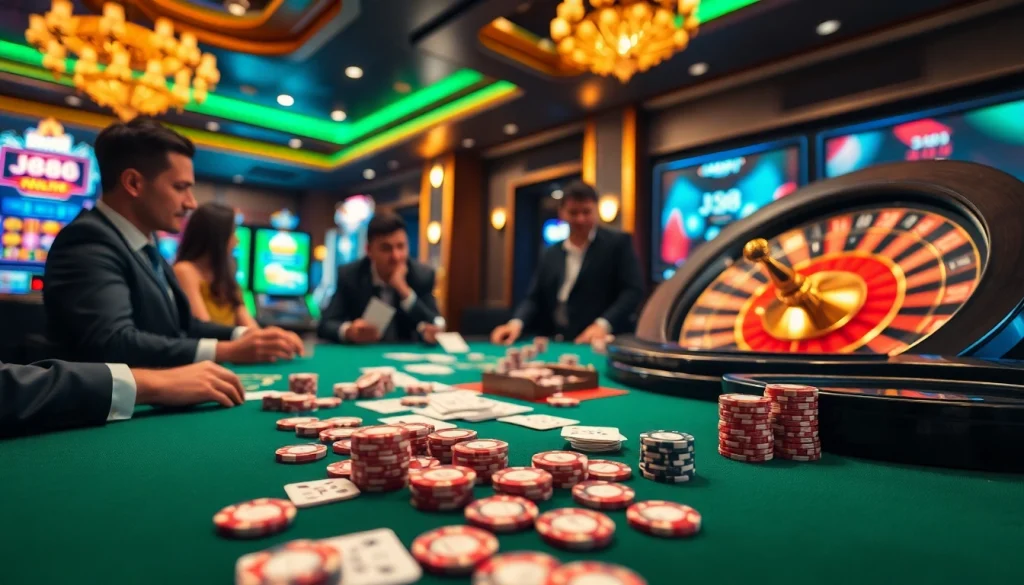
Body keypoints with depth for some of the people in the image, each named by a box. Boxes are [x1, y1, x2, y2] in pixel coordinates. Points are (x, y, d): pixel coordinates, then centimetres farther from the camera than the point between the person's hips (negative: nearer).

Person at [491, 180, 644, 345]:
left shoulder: (618, 243, 2)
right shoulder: (550, 255, 16)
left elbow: (633, 291, -6)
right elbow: (534, 298, 12)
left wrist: (604, 324, -20)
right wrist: (516, 323, -8)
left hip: (602, 345, -4)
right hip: (554, 345, 4)